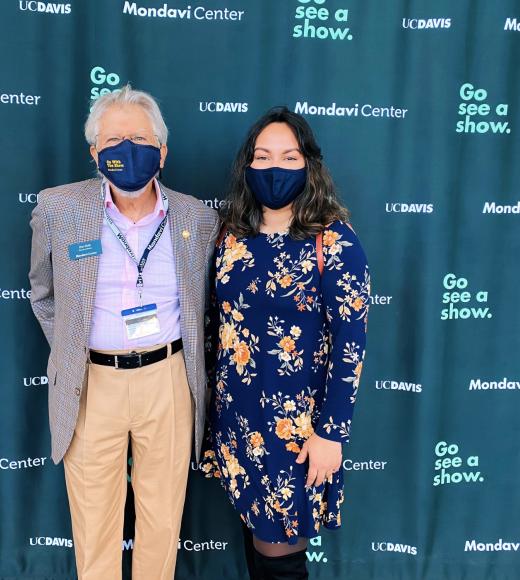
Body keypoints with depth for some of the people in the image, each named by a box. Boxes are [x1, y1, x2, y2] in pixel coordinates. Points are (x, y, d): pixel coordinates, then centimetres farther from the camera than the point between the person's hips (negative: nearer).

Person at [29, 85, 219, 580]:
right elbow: (43, 294, 11)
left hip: (168, 379, 1)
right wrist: (70, 359, 8)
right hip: (90, 384, 0)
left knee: (163, 520, 15)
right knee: (93, 525, 14)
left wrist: (183, 359, 10)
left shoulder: (198, 218, -1)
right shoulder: (58, 209, -4)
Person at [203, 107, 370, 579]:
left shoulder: (334, 241, -13)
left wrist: (331, 433, -15)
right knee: (254, 526, 21)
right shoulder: (232, 235, 2)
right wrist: (215, 398, 10)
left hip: (295, 421, -4)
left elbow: (351, 342, -14)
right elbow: (220, 323, 9)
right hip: (234, 415, 5)